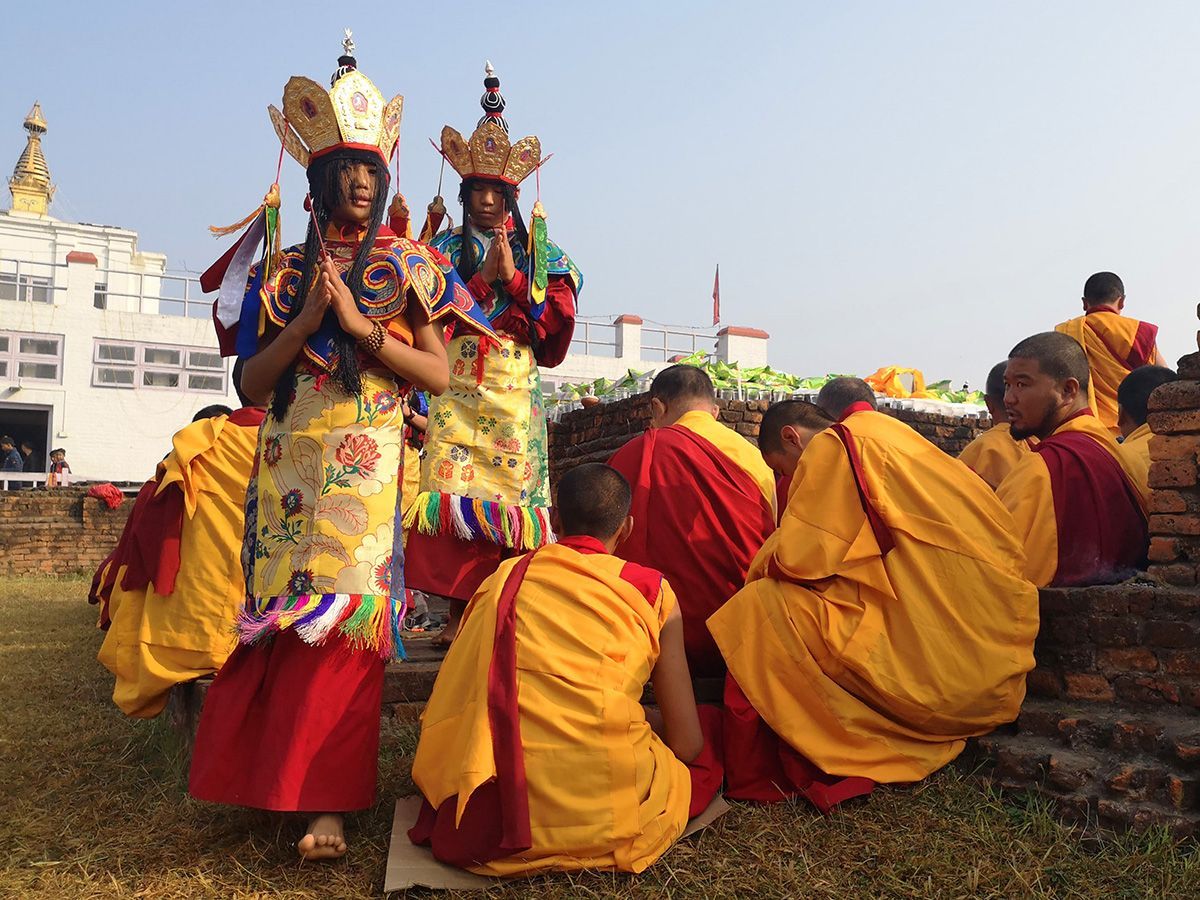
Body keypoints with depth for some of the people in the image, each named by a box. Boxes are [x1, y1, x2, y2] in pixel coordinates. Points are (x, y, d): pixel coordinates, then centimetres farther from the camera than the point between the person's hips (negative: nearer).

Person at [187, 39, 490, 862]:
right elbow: (252, 383, 7)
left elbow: (438, 374, -2)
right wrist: (307, 318, -6)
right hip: (288, 465, 3)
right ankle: (263, 772, 23)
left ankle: (328, 800, 0)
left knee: (345, 619, -7)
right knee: (281, 612, 5)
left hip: (366, 466, -3)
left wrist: (358, 322, -10)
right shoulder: (284, 271, 13)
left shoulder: (406, 266, 7)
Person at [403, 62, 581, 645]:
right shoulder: (445, 245, 12)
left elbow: (558, 317, 3)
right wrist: (483, 277, -8)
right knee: (456, 489, -10)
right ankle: (459, 611, -4)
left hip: (515, 389, 0)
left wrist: (514, 278, -7)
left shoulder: (536, 248, 13)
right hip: (457, 388, 0)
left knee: (512, 488, -3)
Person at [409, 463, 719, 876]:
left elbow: (445, 711, 20)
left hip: (485, 823, 2)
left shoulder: (501, 579, 11)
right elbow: (686, 745, 5)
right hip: (608, 818, -1)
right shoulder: (652, 589, 4)